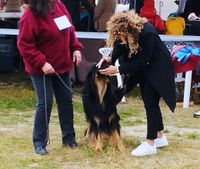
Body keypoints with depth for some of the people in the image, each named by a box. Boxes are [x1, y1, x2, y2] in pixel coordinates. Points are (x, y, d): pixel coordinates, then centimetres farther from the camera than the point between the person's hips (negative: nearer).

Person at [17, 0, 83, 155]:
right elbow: (24, 44, -20)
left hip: (62, 65, 7)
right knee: (45, 103, -6)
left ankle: (69, 137, 26)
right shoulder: (31, 16, -21)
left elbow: (69, 29, 13)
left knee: (66, 100, 12)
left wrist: (75, 48, 1)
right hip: (41, 69, -7)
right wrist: (41, 63, -24)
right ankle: (39, 142, 7)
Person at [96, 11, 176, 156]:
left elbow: (142, 61, -30)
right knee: (149, 102, 12)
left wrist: (118, 69, -30)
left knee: (150, 102, -10)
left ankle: (150, 144, -6)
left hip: (158, 68, -7)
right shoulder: (124, 31, -17)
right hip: (143, 68, 8)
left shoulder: (147, 32, -35)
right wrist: (110, 58, -23)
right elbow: (120, 46, -3)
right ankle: (160, 137, 25)